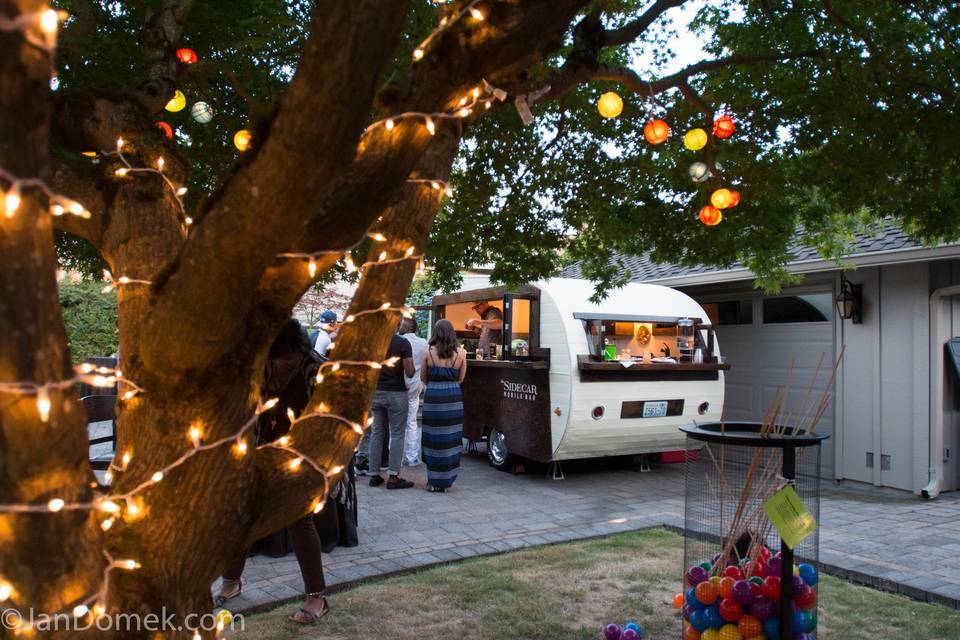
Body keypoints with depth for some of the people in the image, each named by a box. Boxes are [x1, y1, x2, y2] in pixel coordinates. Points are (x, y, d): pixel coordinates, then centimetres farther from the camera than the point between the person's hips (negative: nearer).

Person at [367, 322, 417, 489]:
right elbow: (409, 372, -15)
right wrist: (413, 368, 6)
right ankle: (393, 476, 0)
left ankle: (374, 474, 13)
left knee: (376, 433, 11)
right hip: (396, 393, -4)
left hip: (375, 392, 4)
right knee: (397, 434, 2)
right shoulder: (403, 343, -12)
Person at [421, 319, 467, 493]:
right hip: (453, 397, 1)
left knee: (433, 439, 7)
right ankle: (445, 480, 14)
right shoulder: (460, 353, 1)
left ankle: (434, 481, 13)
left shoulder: (429, 352, -2)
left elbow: (423, 377, 8)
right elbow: (461, 379, 8)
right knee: (451, 439, 7)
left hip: (433, 397, -1)